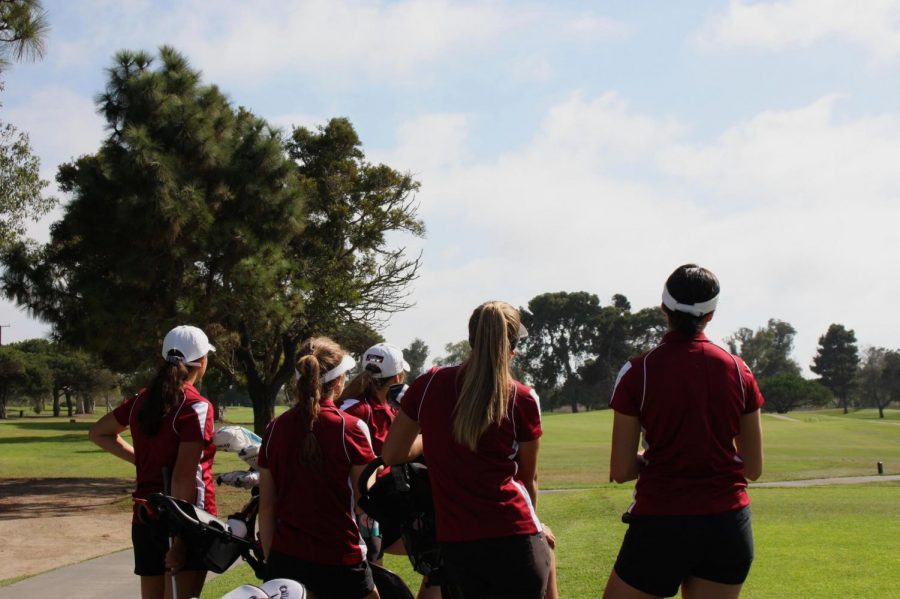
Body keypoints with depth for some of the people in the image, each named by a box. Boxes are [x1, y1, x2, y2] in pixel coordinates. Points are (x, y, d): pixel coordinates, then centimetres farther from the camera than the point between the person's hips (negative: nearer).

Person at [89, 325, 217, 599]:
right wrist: (180, 539, -18)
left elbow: (98, 433, 24)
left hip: (145, 518, 7)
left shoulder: (143, 400, 9)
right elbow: (184, 478, -18)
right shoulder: (197, 406, -12)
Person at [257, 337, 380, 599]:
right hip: (340, 562, -4)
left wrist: (270, 559, 15)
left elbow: (266, 508, 6)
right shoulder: (351, 428, -9)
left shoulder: (275, 429, 3)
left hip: (285, 560, 4)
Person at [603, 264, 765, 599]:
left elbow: (621, 471, -4)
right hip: (728, 525, 3)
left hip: (660, 524, -3)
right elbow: (753, 468, 8)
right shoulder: (738, 371, 2)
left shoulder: (638, 371, -7)